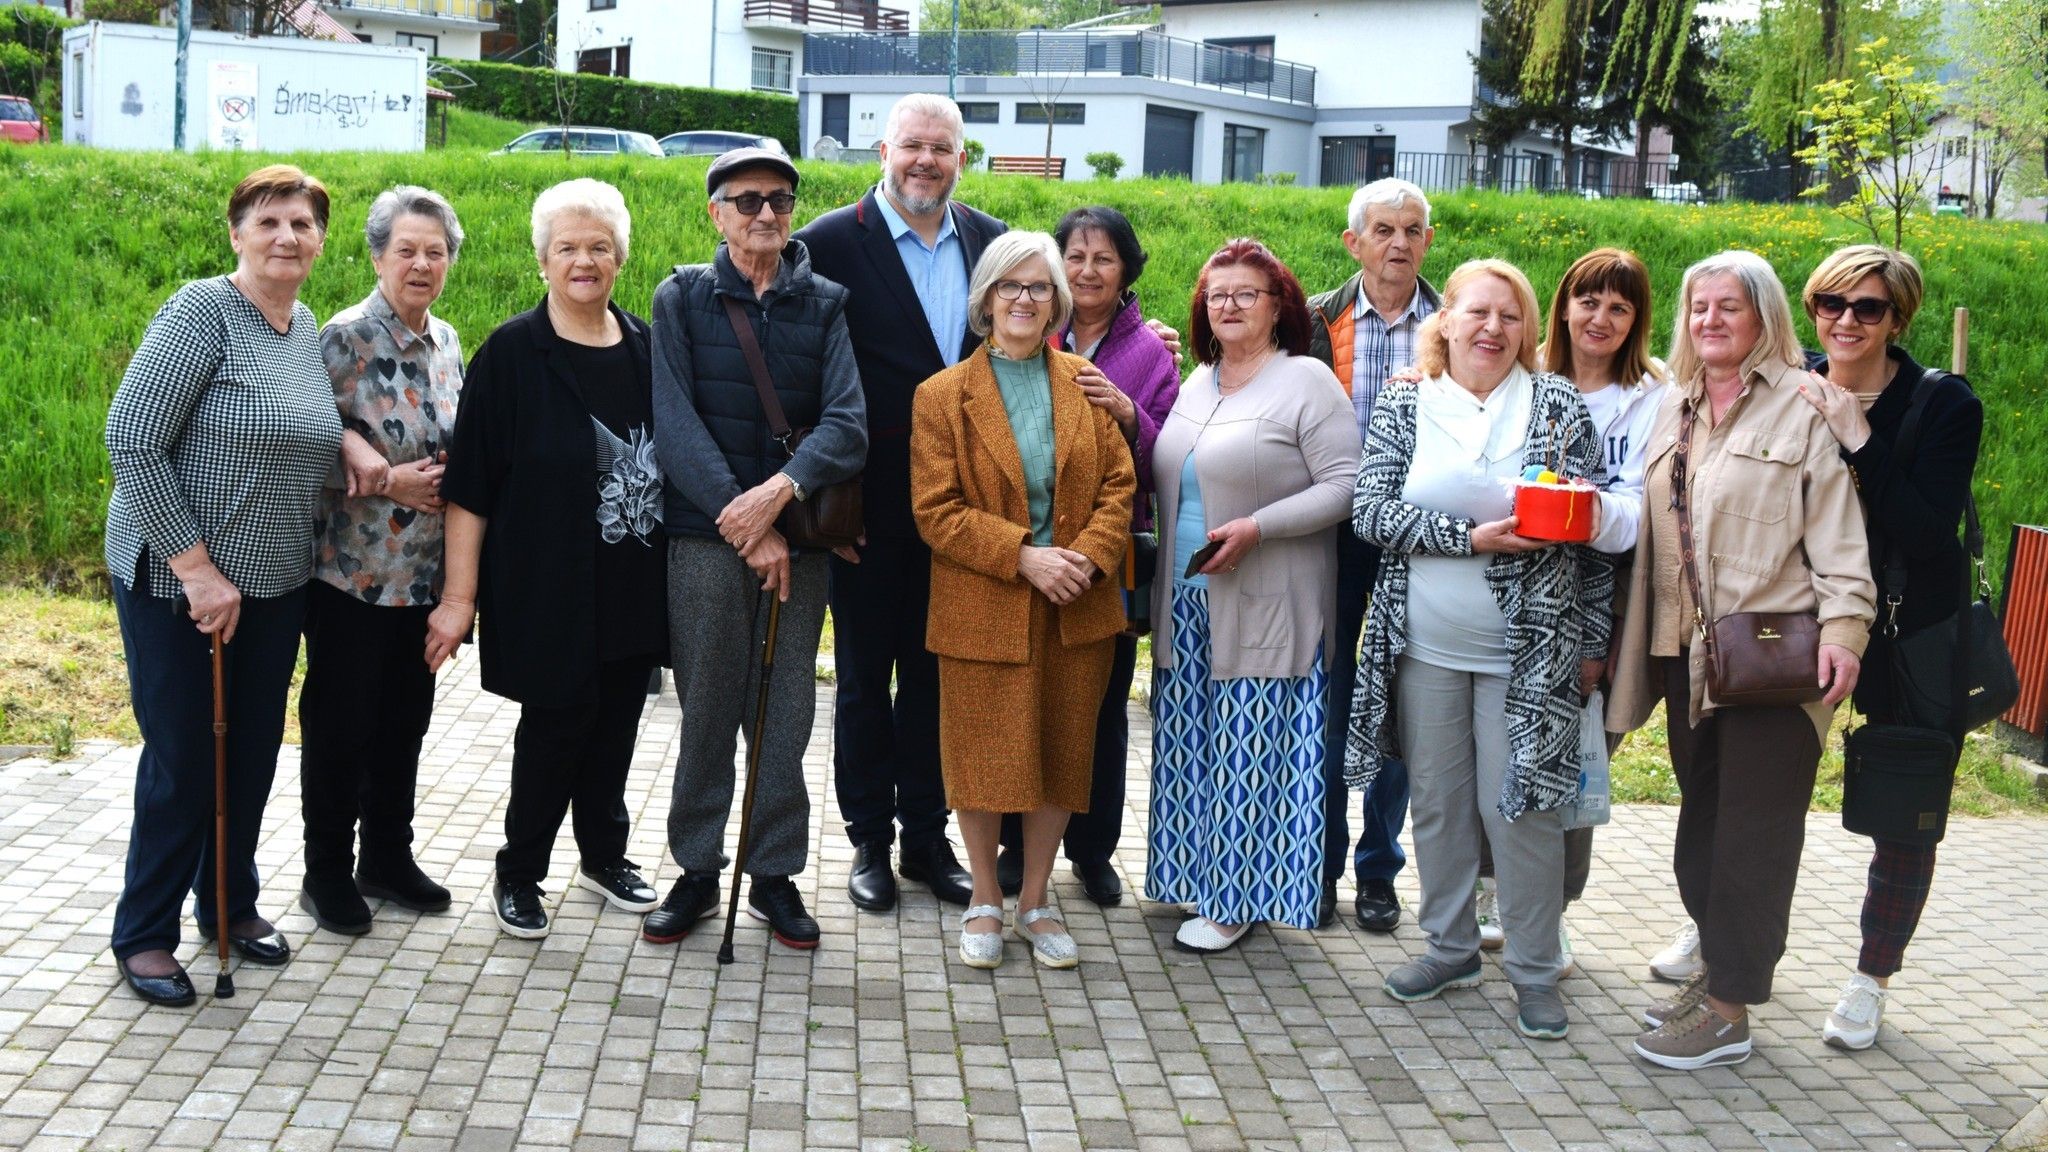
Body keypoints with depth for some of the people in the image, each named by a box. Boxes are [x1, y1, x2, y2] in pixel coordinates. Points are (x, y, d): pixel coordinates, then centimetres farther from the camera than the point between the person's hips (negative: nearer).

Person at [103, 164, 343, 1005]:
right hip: (178, 585, -6)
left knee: (254, 751, 14)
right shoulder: (202, 313, -15)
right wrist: (196, 567, -20)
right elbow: (130, 442, -19)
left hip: (275, 586, 7)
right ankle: (144, 934, 18)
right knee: (182, 760, 2)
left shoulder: (309, 329, 7)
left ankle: (230, 904, 32)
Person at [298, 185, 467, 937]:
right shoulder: (345, 339, -12)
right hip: (353, 571, -6)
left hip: (427, 571, 6)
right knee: (339, 723, 4)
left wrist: (448, 475, -3)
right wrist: (385, 482, -21)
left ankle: (388, 857, 29)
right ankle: (327, 874, 16)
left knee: (405, 718, 15)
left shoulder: (446, 341, 8)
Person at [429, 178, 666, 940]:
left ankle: (604, 855, 33)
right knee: (557, 720, 2)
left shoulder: (646, 348, 7)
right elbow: (468, 484, -9)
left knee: (617, 719, 13)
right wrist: (459, 595, -13)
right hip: (547, 585, -5)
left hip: (634, 584, 5)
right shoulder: (511, 354, -8)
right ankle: (519, 875, 19)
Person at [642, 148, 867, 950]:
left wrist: (779, 491, -21)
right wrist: (744, 526, -15)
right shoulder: (682, 299, 4)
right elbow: (676, 425, -6)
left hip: (797, 538, 1)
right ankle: (696, 871, 19)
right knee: (705, 709, 5)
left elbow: (847, 424, -5)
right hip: (705, 538, -1)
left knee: (785, 711, 6)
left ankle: (775, 875, 19)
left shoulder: (825, 305, 6)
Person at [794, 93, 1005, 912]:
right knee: (864, 676, 10)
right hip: (874, 503, -3)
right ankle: (869, 841, 22)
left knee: (936, 673, 13)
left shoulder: (992, 242, 5)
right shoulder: (831, 243, -9)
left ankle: (927, 835, 26)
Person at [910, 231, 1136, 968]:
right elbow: (935, 510, -7)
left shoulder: (1084, 385, 7)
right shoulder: (942, 396, -2)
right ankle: (984, 902, 21)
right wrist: (1023, 557, -17)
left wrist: (1089, 556, -13)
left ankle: (1037, 901, 24)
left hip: (1076, 610, 3)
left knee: (1062, 757, 9)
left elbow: (1119, 483, 5)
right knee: (984, 761, 3)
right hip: (982, 612, -3)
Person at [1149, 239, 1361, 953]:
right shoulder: (1196, 383, 15)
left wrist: (1257, 528, -19)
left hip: (1264, 608, -6)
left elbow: (1345, 486, -13)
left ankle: (1237, 899, 7)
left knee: (1247, 752, -2)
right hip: (1186, 602, 7)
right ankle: (1198, 872, 23)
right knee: (1192, 743, 10)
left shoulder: (1307, 381, -6)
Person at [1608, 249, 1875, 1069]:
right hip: (1685, 652, 6)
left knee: (1753, 830, -2)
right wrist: (1627, 640, 15)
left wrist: (1843, 625, -18)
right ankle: (1715, 965, 26)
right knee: (1702, 816, 13)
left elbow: (1836, 528, -9)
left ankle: (1729, 1009, 3)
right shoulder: (1674, 410, 16)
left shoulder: (1804, 407, -4)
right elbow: (1647, 530, 17)